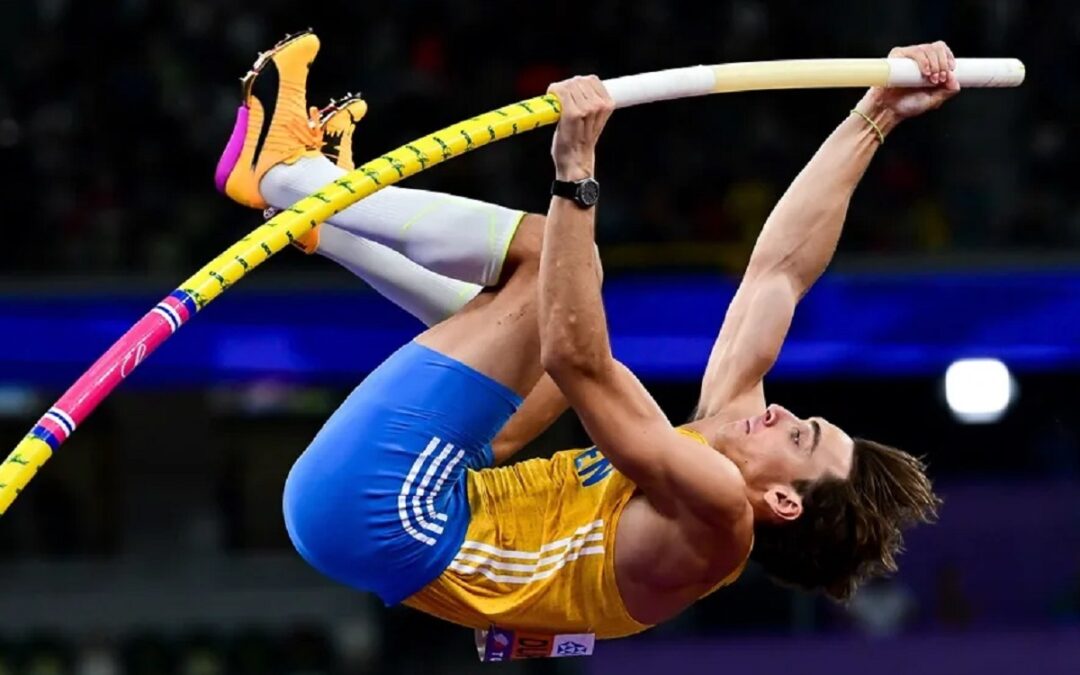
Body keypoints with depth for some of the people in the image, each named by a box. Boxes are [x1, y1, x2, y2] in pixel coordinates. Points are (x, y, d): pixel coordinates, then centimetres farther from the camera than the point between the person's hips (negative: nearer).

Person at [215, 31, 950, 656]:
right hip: (420, 504, 10)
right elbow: (780, 269, 11)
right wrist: (876, 117, 10)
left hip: (369, 508, -10)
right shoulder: (723, 438, 7)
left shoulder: (716, 512, -18)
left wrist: (577, 174, -36)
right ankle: (310, 205, 23)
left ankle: (287, 174, 1)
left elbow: (578, 363, -31)